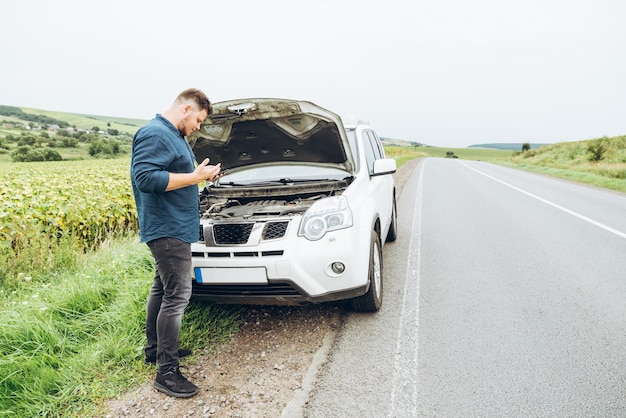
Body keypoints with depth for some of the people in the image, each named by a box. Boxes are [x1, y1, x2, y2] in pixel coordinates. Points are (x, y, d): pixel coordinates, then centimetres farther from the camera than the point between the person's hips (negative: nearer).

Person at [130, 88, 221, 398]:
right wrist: (194, 177, -23)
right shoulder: (154, 134, -16)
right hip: (168, 229, -11)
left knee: (162, 289, 19)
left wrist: (200, 175, 11)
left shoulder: (174, 136, 18)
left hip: (173, 228, 11)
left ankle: (155, 349, 34)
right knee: (177, 297, -9)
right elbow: (145, 177, -26)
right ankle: (166, 373, 0)